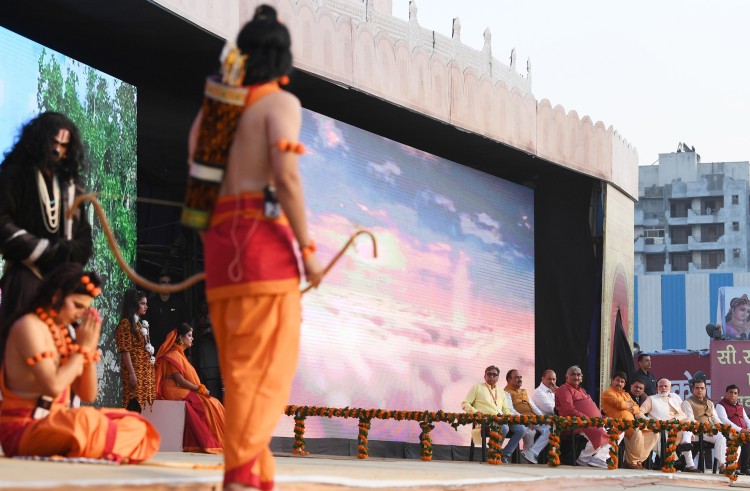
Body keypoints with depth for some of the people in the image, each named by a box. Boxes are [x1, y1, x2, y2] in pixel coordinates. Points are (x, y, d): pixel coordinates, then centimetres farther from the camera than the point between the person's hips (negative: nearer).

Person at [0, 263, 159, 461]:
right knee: (86, 420, -39)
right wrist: (82, 348, -9)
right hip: (22, 428, -9)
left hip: (55, 425, 9)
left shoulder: (63, 332, 16)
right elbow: (54, 387, -21)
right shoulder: (29, 326, -9)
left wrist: (90, 350, 2)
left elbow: (88, 396, 15)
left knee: (135, 425, -3)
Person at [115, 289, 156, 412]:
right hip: (135, 371, -8)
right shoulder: (126, 323, -6)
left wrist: (150, 373, 15)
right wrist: (132, 373, -19)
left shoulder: (140, 324, 20)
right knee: (134, 407, -14)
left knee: (141, 406, 3)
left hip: (145, 372, 8)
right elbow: (125, 350, -13)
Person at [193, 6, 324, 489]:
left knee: (240, 364, 10)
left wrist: (216, 245, 16)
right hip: (262, 232, -7)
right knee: (266, 363, -8)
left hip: (219, 237, 7)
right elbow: (285, 177, -14)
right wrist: (308, 249, -10)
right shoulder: (282, 102, -1)